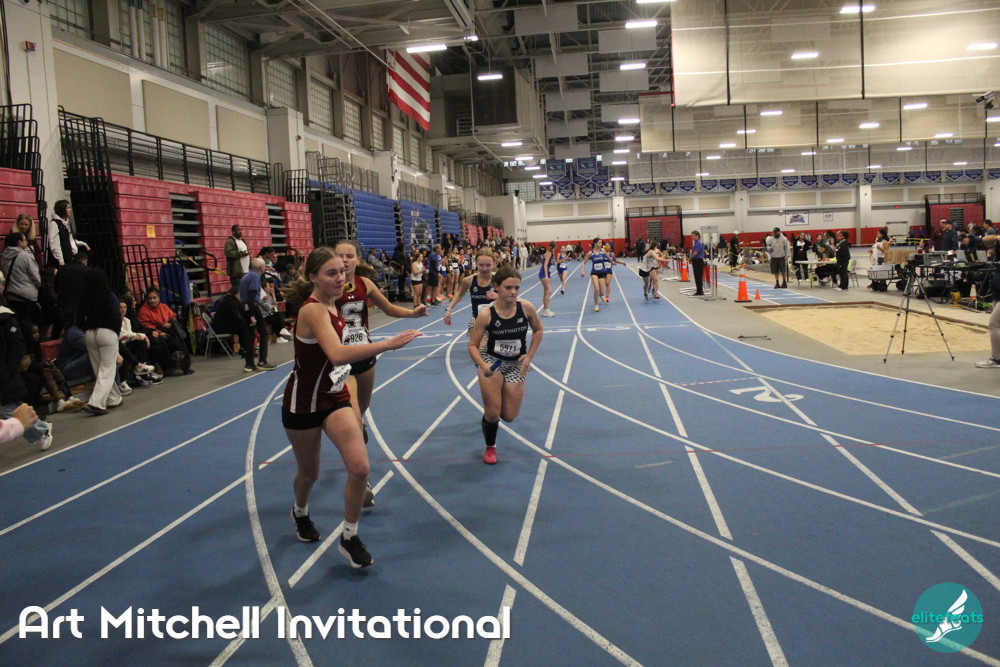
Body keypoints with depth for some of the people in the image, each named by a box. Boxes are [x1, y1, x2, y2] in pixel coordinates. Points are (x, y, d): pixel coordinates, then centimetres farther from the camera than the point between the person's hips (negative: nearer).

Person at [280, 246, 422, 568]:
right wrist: (388, 344, -48)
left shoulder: (331, 304, -1)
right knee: (309, 471, 15)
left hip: (334, 397, 6)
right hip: (303, 404, -6)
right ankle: (300, 513, 50)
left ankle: (350, 538, 7)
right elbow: (337, 354, -45)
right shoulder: (313, 310, -27)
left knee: (359, 467, -11)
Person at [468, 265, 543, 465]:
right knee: (492, 412, -8)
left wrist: (530, 355, -7)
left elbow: (538, 330, 3)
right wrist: (482, 365, -32)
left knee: (509, 416, 5)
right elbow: (473, 345, -14)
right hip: (492, 360, -2)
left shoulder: (526, 308, -16)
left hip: (516, 364, 2)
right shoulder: (486, 314, -21)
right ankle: (490, 448, 22)